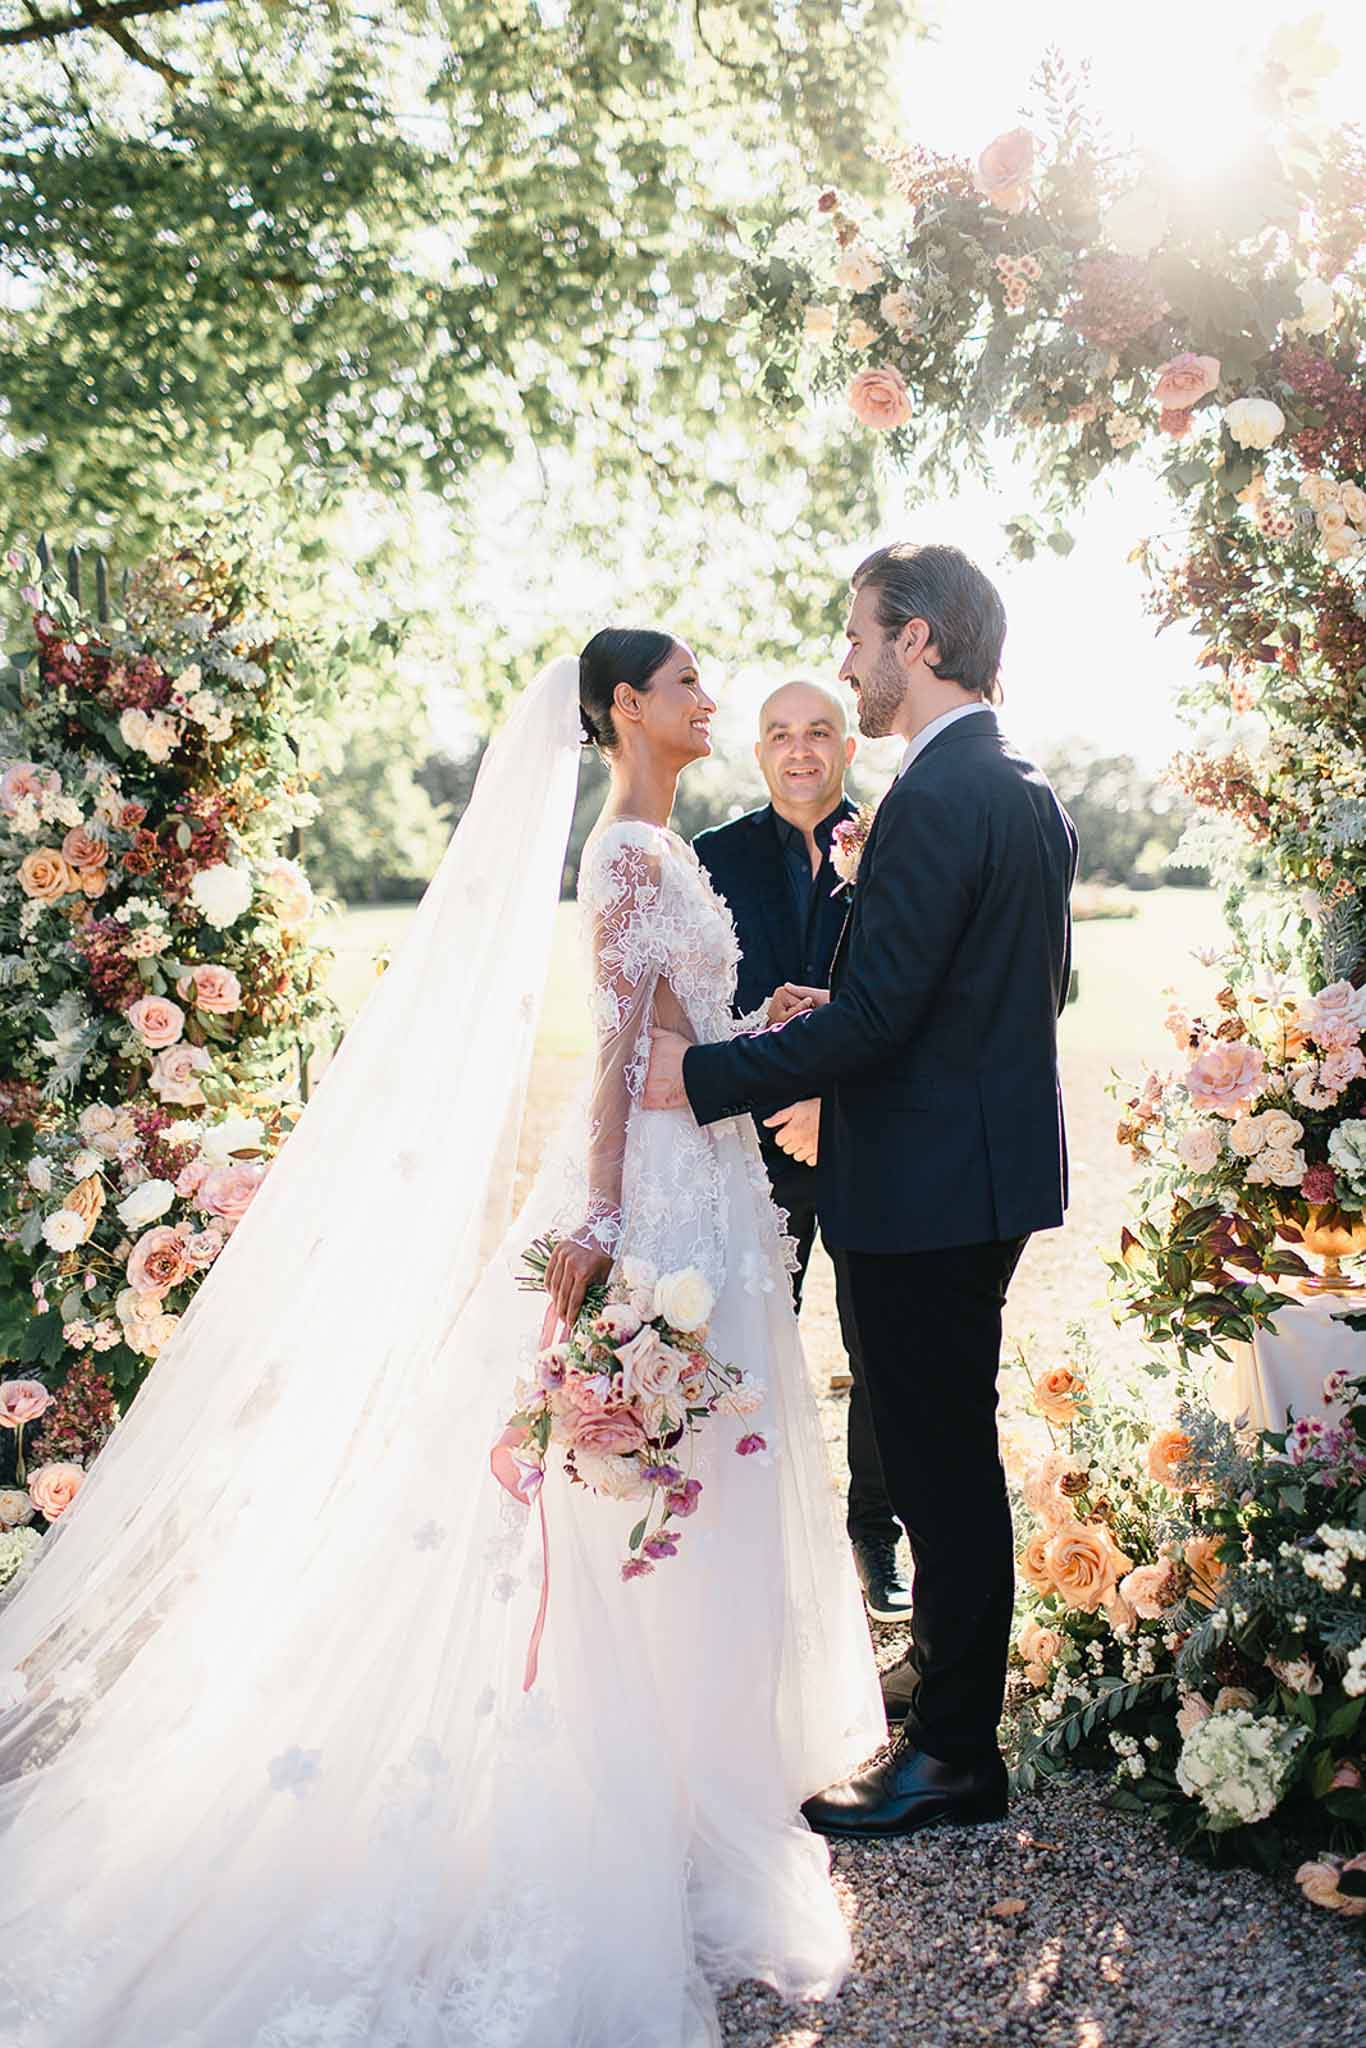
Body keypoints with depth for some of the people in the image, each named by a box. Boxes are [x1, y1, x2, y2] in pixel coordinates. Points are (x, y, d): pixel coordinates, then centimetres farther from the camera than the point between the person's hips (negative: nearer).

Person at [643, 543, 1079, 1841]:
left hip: (927, 1185, -10)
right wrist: (843, 1019, 16)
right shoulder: (1032, 794, 11)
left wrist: (705, 1077, -16)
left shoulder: (937, 797, -20)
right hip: (996, 1163, 10)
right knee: (951, 1447, 22)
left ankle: (954, 1752, 16)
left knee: (941, 1462, 2)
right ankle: (947, 1667, 40)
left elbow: (874, 1015, -25)